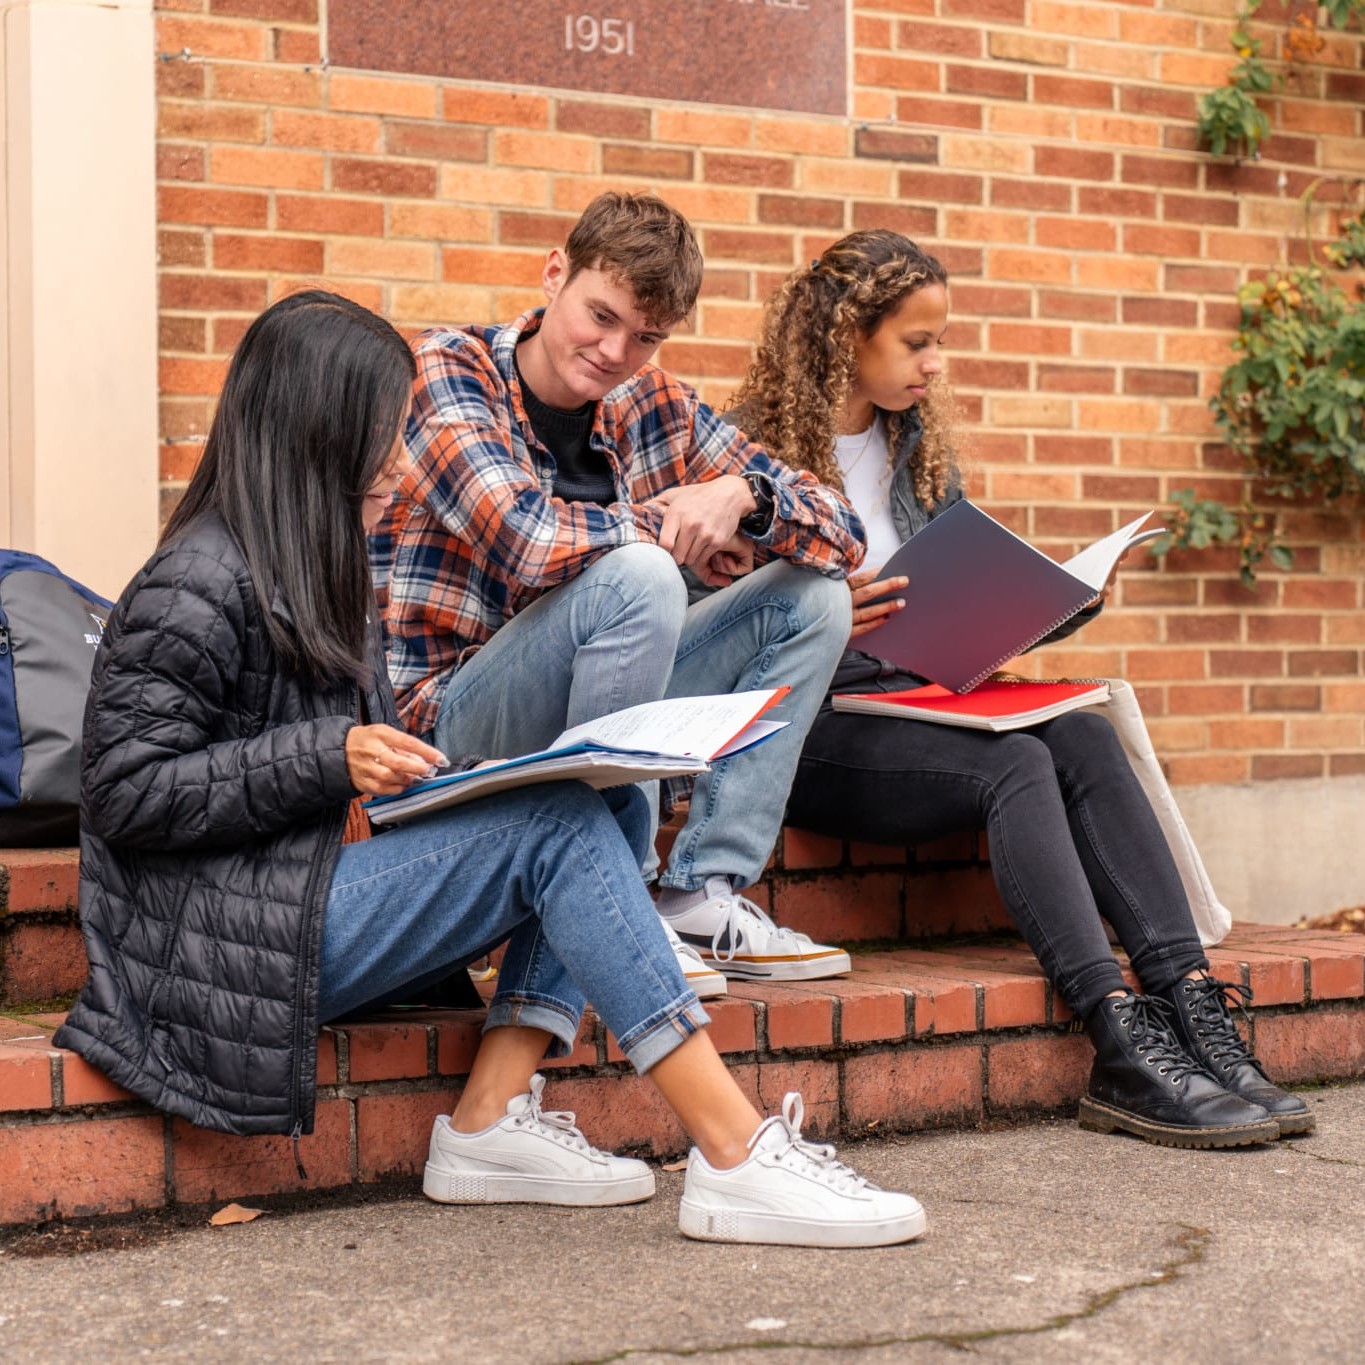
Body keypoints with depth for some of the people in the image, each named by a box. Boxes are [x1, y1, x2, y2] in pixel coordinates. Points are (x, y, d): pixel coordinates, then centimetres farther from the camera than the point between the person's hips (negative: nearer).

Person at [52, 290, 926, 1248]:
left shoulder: (318, 575, 19)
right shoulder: (198, 588, -11)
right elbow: (124, 793, -16)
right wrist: (330, 761, -21)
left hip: (320, 898, 9)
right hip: (234, 944, -9)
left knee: (618, 802, -5)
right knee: (559, 823, -22)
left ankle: (494, 1117, -15)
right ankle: (737, 1159, -27)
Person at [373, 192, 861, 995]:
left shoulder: (652, 406, 5)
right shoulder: (448, 371, -10)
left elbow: (841, 534, 5)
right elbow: (524, 537, -29)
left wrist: (743, 496, -16)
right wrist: (674, 528, -13)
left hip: (593, 720, 7)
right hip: (452, 730, -7)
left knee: (814, 592, 3)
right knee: (637, 577, -30)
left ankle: (703, 895, -4)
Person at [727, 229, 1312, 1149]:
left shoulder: (918, 445, 16)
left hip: (915, 701, 6)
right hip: (805, 728, -6)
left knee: (1084, 738, -23)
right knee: (1015, 765, -30)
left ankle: (1192, 1006, -31)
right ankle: (1123, 1051, -35)